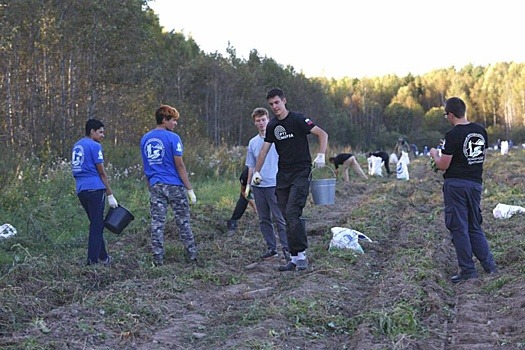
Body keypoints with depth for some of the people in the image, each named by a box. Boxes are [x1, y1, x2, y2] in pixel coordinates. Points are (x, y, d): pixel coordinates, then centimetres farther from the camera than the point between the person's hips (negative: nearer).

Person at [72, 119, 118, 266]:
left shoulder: (76, 146, 18)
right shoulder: (95, 146, -7)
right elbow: (102, 173, -8)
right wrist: (110, 195, -4)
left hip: (81, 190, 8)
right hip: (95, 189, -8)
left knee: (96, 224, 17)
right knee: (97, 226, -3)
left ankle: (103, 256, 23)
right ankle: (92, 260, -4)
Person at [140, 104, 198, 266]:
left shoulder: (145, 139, 8)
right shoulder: (173, 138, -9)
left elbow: (146, 167, 12)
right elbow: (179, 165, -11)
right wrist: (190, 189, -7)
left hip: (155, 186, 4)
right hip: (174, 186, -4)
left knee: (157, 224, 4)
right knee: (183, 222, 7)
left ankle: (158, 259, 4)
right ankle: (192, 256, 13)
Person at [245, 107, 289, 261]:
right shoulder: (252, 142, 13)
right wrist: (248, 185, 16)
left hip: (274, 184, -5)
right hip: (258, 186, 5)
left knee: (279, 218, -7)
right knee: (264, 219, 9)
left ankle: (287, 249, -3)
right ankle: (271, 248, 18)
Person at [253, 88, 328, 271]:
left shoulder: (297, 119, -9)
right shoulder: (272, 126, 10)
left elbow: (322, 134, -13)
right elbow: (264, 150, 14)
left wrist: (321, 155, -26)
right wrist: (256, 171, 5)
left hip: (301, 173, -6)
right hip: (283, 174, 7)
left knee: (292, 213, -17)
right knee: (287, 217, 5)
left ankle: (300, 255, -8)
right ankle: (295, 258, 10)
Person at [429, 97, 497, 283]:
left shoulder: (453, 135, -15)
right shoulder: (481, 131, 6)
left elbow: (443, 165, -14)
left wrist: (435, 154, 7)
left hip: (456, 185, -6)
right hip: (476, 183, 7)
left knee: (458, 228, 1)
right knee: (475, 227, 17)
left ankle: (468, 271, 4)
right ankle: (489, 266, 13)